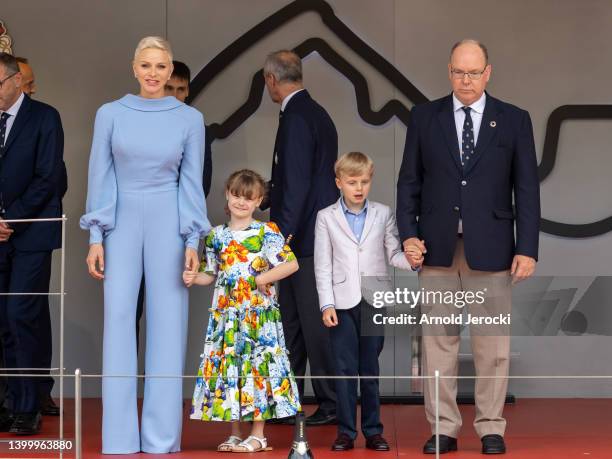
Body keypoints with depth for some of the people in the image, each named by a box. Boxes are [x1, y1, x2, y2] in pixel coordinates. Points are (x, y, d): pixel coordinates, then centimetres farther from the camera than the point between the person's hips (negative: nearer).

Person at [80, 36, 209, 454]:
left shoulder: (190, 119, 2)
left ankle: (162, 438, 8)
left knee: (167, 324, 1)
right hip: (122, 224, 0)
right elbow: (100, 178, 3)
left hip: (168, 224, 0)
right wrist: (96, 237, -2)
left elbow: (192, 182, 3)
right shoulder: (111, 114, 2)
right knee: (119, 322, 0)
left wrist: (193, 241, -4)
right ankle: (120, 439, 6)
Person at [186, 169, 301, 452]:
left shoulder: (266, 232, -4)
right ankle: (234, 433, 15)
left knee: (257, 366, -4)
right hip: (225, 315, 4)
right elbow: (212, 273, 16)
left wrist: (261, 279, -14)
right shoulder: (217, 236, 10)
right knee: (227, 366, 5)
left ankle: (258, 434, 4)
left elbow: (291, 264, -9)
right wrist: (194, 278, -3)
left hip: (258, 314, -4)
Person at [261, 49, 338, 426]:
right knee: (291, 321, 14)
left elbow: (297, 184, -21)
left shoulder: (297, 118, -15)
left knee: (315, 321, -3)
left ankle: (333, 405, 3)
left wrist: (283, 236, -21)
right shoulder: (316, 113, 15)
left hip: (305, 238, -10)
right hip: (309, 237, 10)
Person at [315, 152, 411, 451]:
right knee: (345, 369, 1)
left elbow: (393, 254, 4)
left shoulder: (383, 214, 7)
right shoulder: (326, 218, 4)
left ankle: (373, 430, 12)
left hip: (374, 301, 1)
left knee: (370, 368, 6)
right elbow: (322, 265, 1)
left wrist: (412, 260, -17)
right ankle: (346, 430, 8)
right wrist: (327, 304, -5)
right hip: (342, 302, -1)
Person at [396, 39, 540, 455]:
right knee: (438, 341, 3)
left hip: (491, 249, -1)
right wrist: (408, 234, -3)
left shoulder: (514, 120, 4)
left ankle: (491, 428, 11)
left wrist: (527, 248, -4)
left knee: (493, 343, 2)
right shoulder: (425, 117, 7)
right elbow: (410, 181, 8)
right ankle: (443, 429, 10)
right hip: (438, 247, 1)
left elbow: (527, 188, 2)